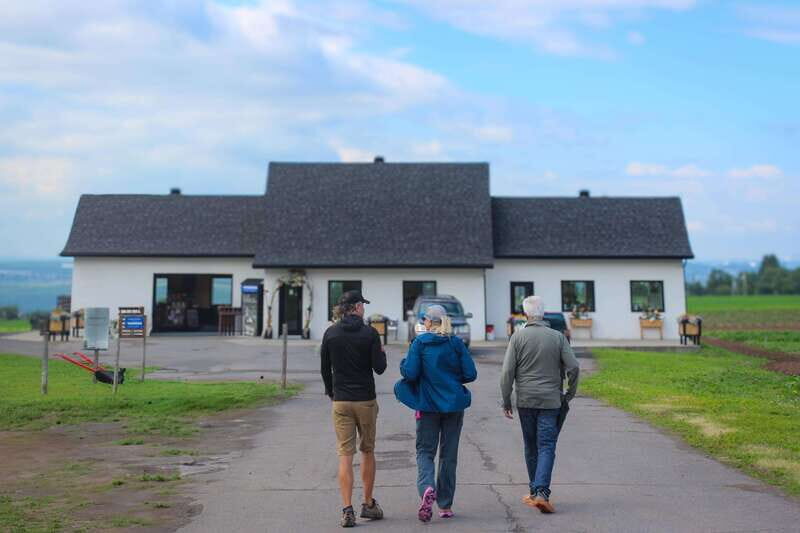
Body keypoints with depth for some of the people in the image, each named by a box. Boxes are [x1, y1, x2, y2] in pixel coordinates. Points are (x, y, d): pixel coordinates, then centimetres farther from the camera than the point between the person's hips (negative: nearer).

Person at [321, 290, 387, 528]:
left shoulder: (330, 334, 0)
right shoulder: (370, 333, -7)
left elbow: (325, 368, 6)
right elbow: (379, 368, -7)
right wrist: (382, 353, 14)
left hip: (341, 401, 1)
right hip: (366, 400, -1)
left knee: (345, 455, 2)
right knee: (368, 451, 14)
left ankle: (348, 510, -1)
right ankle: (368, 505, 23)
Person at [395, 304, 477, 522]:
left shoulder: (419, 343, -6)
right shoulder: (456, 343, 0)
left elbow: (410, 374, -13)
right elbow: (470, 374, -3)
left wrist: (404, 363, 8)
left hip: (428, 405, -2)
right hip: (454, 404, 2)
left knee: (425, 450, 8)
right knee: (449, 454, 11)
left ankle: (427, 488, -19)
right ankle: (445, 505, 16)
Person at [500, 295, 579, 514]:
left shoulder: (518, 337, -3)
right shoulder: (557, 337, -1)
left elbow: (507, 371, -6)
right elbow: (573, 367, -5)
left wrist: (506, 400, 2)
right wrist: (570, 393, 9)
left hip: (525, 400, 1)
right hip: (551, 400, -1)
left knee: (531, 447, 14)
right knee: (546, 447, 0)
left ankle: (536, 492, 23)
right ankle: (541, 492, -13)